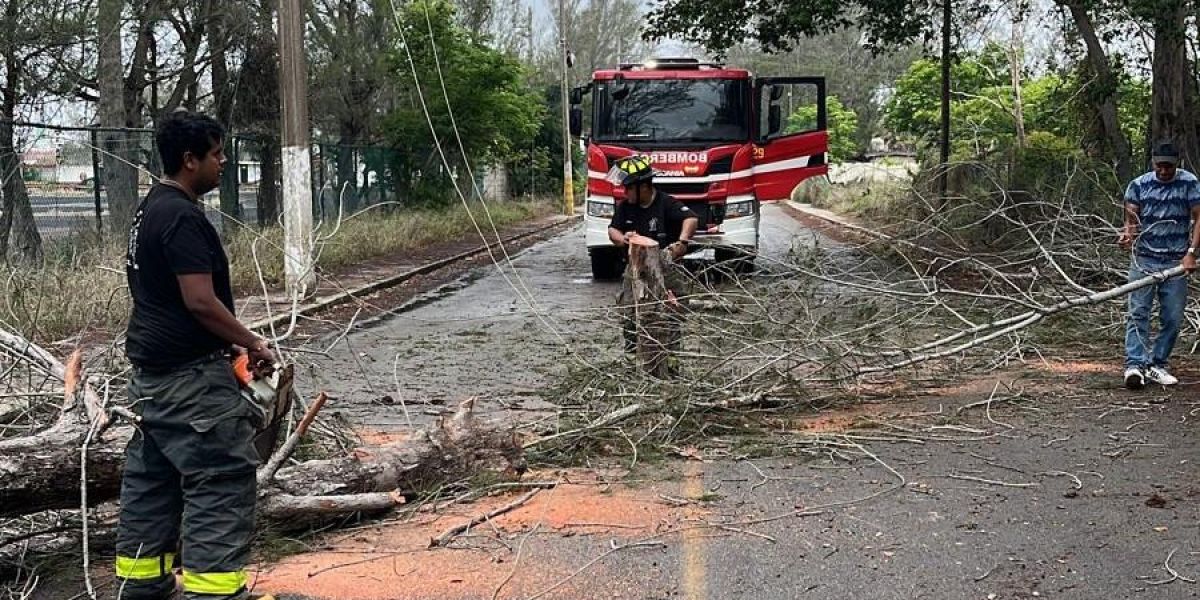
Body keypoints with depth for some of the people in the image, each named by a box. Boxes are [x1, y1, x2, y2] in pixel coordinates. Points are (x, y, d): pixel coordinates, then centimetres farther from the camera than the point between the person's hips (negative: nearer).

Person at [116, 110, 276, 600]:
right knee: (223, 477, -7)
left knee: (150, 476, 16)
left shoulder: (151, 209, 13)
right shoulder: (183, 217, -18)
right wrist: (253, 343, -11)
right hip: (190, 375, -10)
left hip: (152, 371, 10)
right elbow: (201, 302, -24)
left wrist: (231, 342, 15)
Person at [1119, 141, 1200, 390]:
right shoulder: (1138, 185, 1)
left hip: (1176, 262, 1)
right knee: (1138, 313, -8)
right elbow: (1131, 220, 3)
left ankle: (1157, 365, 13)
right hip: (1144, 259, 0)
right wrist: (1127, 235, -20)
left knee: (1172, 318, 3)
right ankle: (1134, 364, -12)